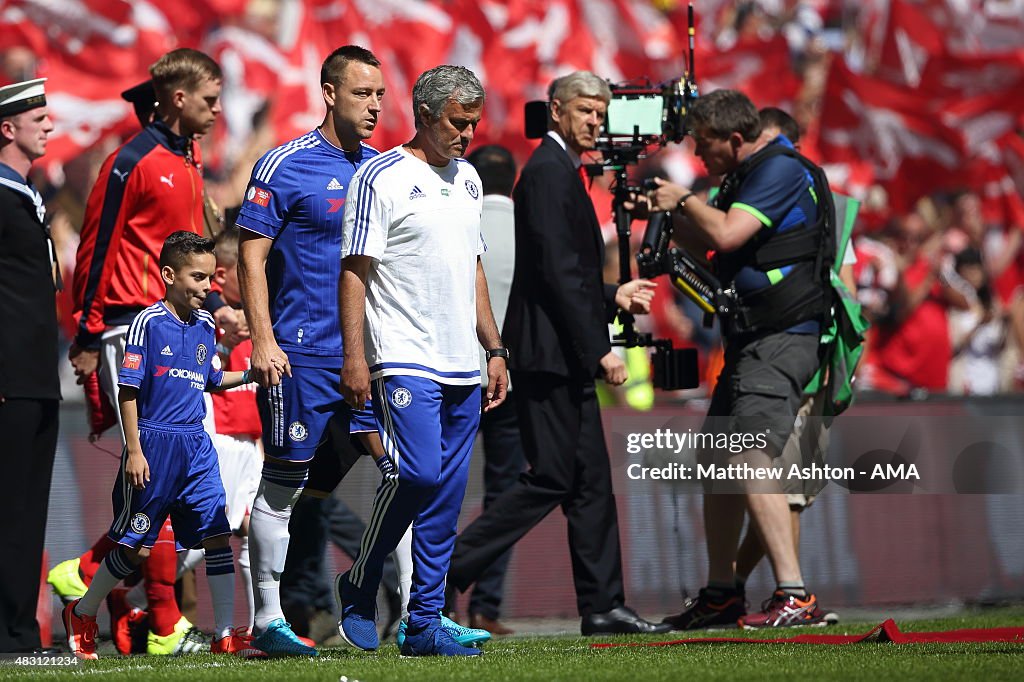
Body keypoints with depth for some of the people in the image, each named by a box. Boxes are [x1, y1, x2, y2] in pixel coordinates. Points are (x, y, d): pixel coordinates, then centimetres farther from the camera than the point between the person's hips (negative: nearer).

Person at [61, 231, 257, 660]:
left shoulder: (205, 325, 10)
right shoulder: (148, 323, -10)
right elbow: (128, 390, -10)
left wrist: (250, 375, 8)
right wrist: (134, 451, -14)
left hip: (196, 446, 6)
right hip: (154, 444, -6)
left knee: (217, 533, -4)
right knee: (136, 545, 2)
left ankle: (225, 636, -2)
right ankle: (82, 615, 23)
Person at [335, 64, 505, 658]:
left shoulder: (467, 179, 17)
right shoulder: (382, 179, -5)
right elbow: (355, 271, -8)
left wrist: (494, 350, 20)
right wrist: (354, 358, -14)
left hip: (462, 366, 7)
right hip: (405, 358, -7)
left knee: (447, 497, 4)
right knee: (417, 473, -19)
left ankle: (425, 624, 7)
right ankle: (359, 587, 1)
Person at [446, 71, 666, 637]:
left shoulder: (559, 171, 19)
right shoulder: (548, 171, -12)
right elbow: (558, 271, -20)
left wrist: (612, 296, 22)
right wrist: (598, 350, -21)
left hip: (565, 360, 11)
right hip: (552, 355, -11)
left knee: (591, 482, 9)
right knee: (552, 478, -10)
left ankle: (602, 606, 10)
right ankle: (443, 575, -7)